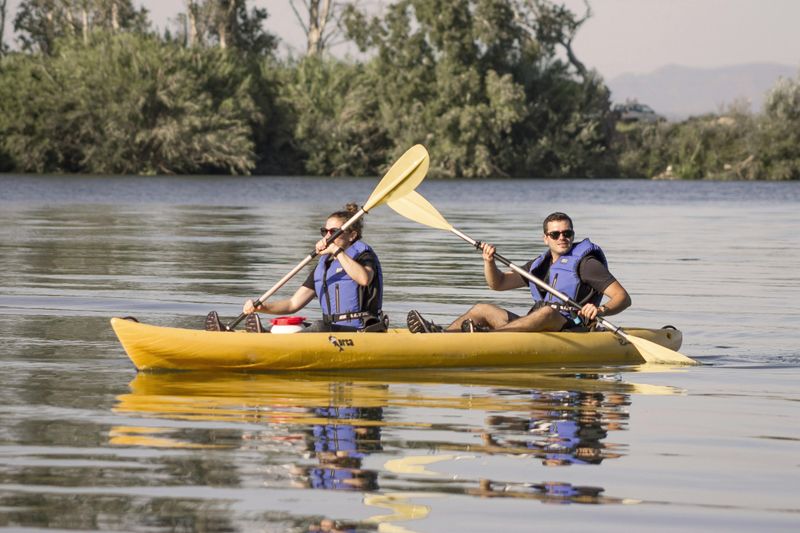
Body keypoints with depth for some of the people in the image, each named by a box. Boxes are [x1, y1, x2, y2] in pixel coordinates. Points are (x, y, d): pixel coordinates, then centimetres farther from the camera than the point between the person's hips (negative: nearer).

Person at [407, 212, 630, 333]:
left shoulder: (585, 263, 0)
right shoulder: (540, 265, 22)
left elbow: (623, 297, -9)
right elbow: (498, 283, 19)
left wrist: (601, 310, -30)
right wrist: (489, 261, -2)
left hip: (570, 330, -8)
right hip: (537, 328, 8)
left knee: (548, 312, -38)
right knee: (482, 309, 1)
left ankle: (490, 334, -57)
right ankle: (442, 334, -27)